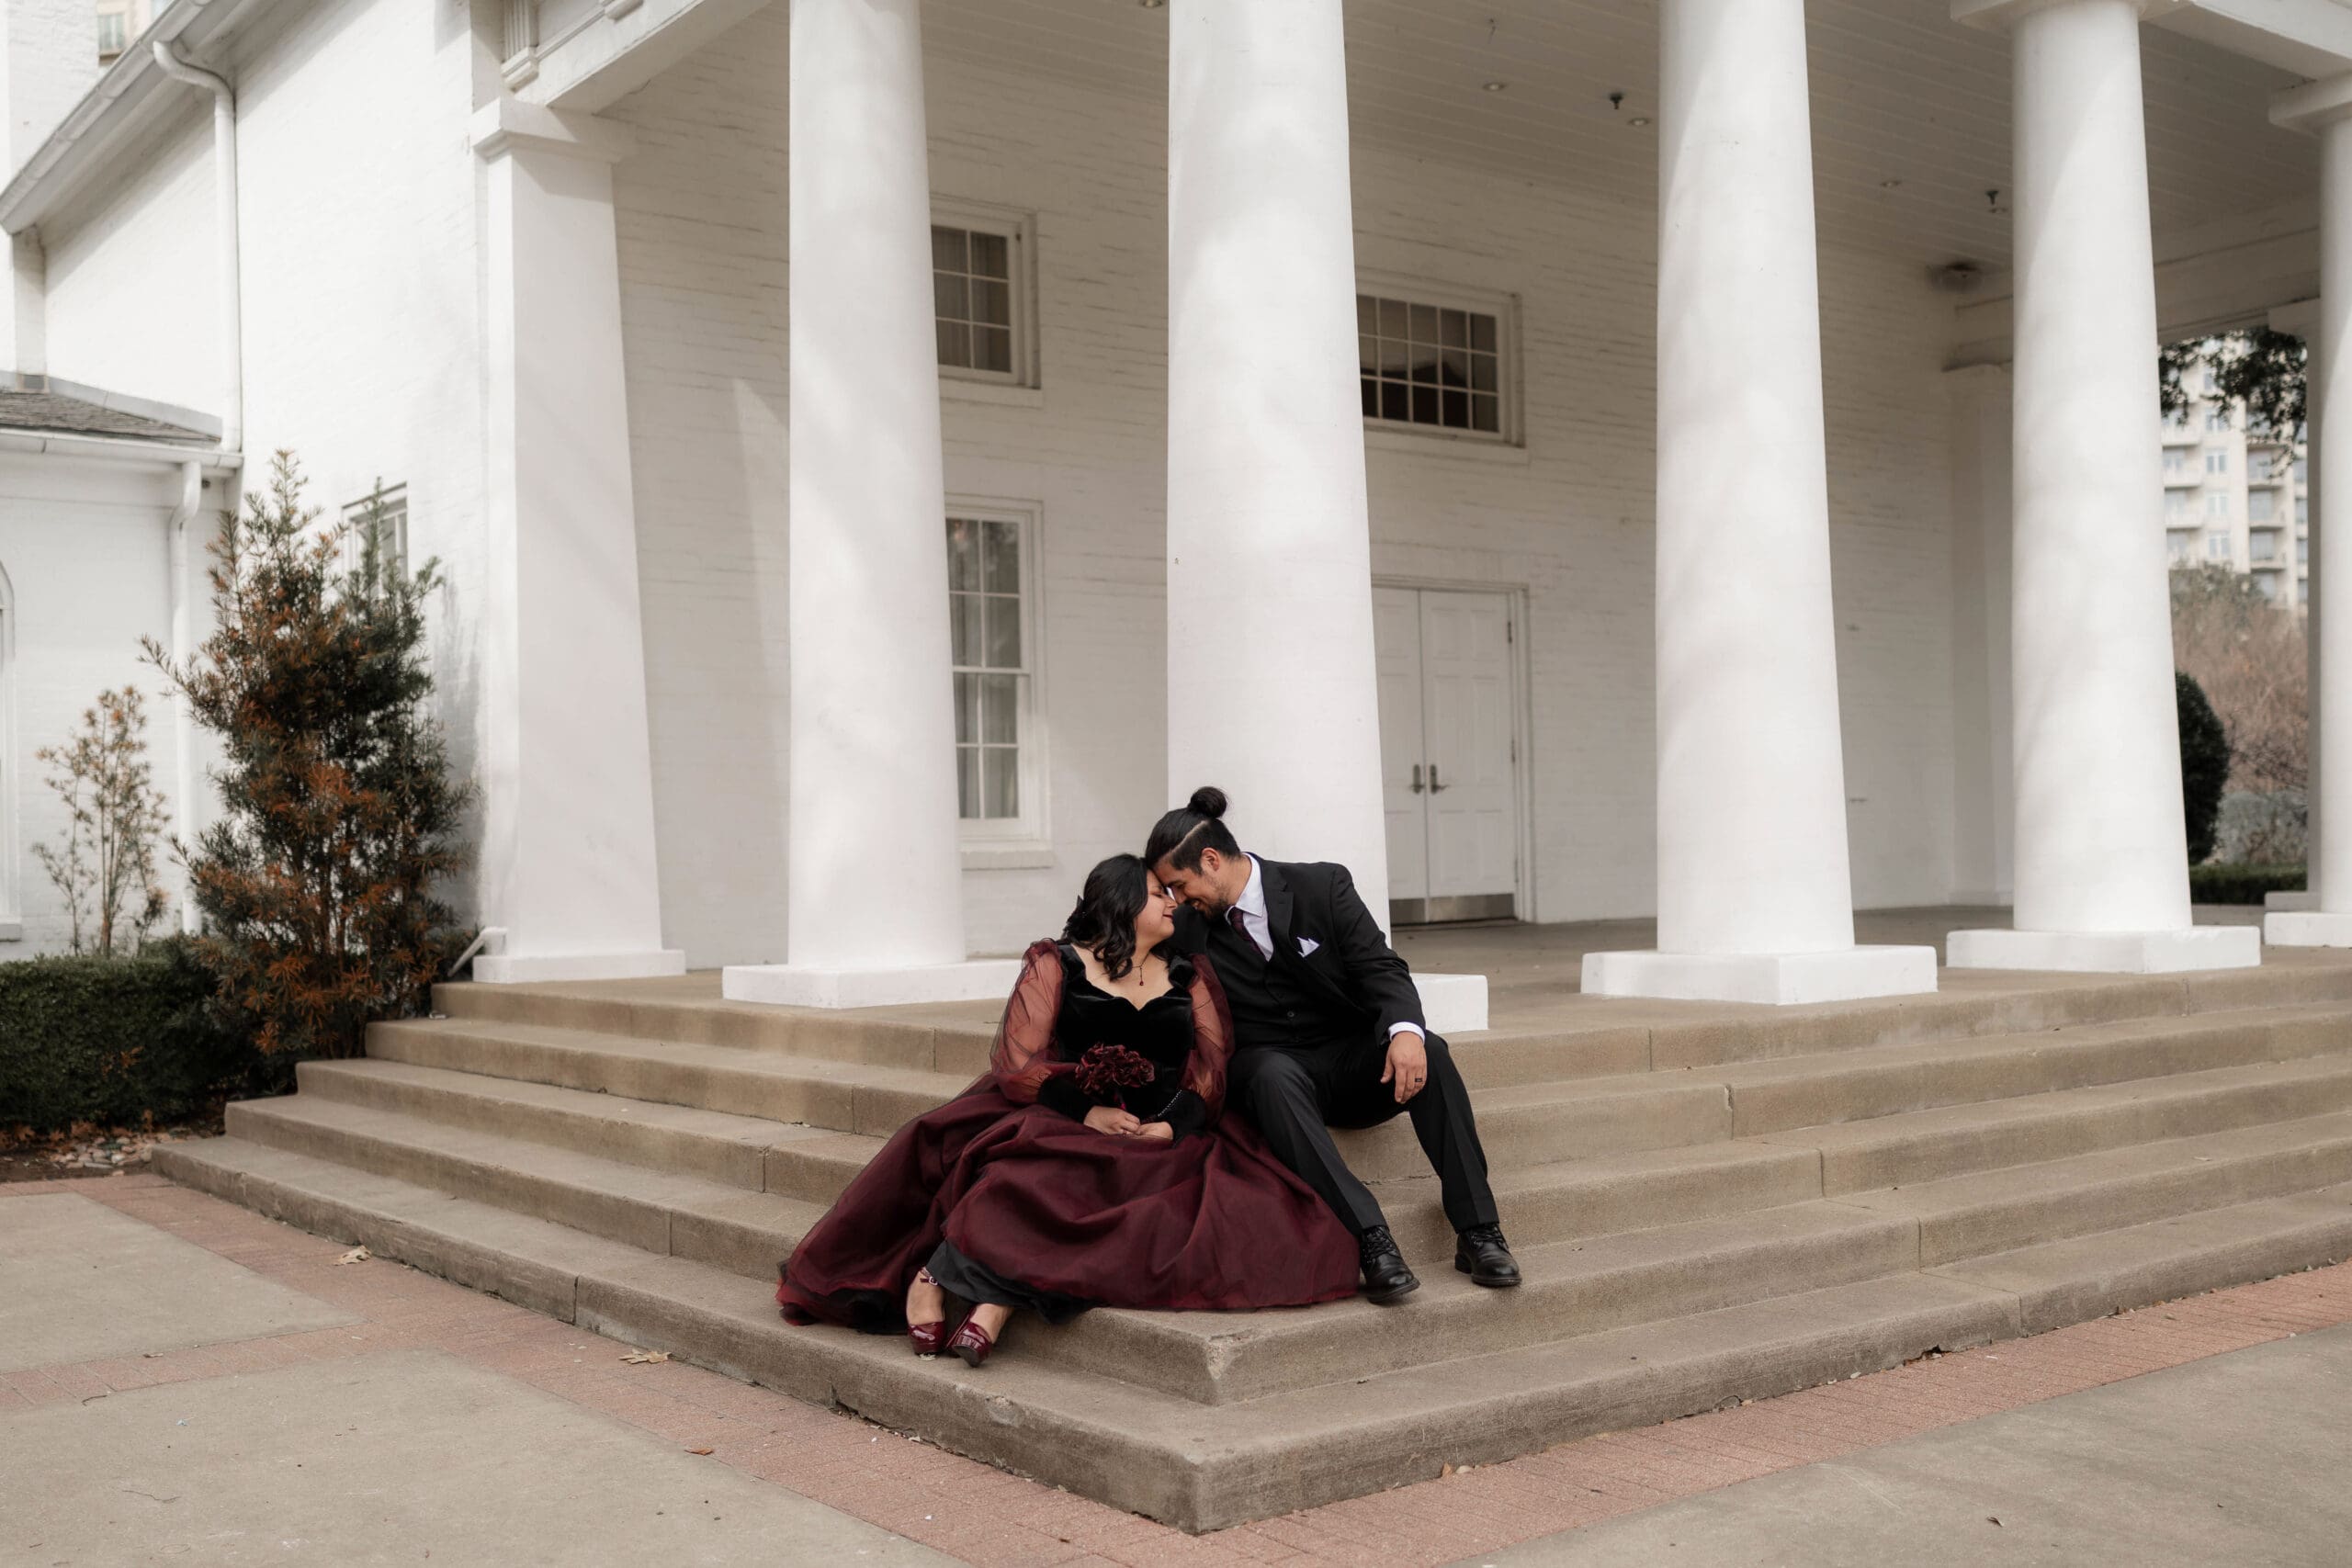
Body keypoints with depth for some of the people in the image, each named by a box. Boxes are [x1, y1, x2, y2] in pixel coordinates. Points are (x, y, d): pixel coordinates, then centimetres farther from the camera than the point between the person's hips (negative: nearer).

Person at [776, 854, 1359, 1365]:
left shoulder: (1190, 976, 18)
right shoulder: (1056, 966, 8)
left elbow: (1212, 1067, 9)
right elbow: (1018, 1061, -2)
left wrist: (1173, 1126, -11)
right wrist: (1086, 1112, -17)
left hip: (1164, 1137, 3)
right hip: (1061, 1124, -3)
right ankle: (933, 1276, -21)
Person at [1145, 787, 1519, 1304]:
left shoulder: (1322, 887, -3)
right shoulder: (1186, 931, 3)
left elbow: (1380, 967, -12)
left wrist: (1405, 1029, -31)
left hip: (1350, 1060, 1)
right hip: (1268, 1064, 0)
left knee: (1428, 1053, -30)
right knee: (1274, 1075, -37)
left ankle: (1477, 1230, -29)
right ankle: (1371, 1239, -46)